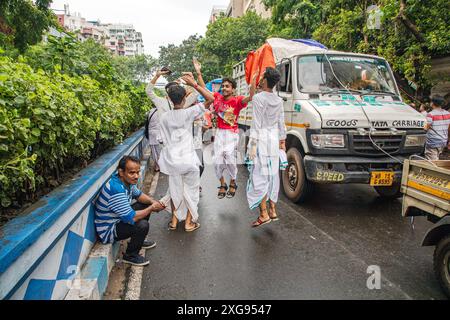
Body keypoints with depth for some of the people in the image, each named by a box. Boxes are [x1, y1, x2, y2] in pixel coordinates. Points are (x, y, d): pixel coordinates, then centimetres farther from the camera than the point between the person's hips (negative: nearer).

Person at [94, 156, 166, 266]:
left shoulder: (127, 181, -6)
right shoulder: (116, 189, -35)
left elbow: (138, 195, 13)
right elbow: (131, 218, -34)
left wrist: (152, 201, -6)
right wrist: (152, 208, -20)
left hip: (118, 219, 10)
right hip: (107, 231, -9)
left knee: (145, 205, 12)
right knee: (142, 225, -27)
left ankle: (138, 240, 27)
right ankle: (130, 256, 0)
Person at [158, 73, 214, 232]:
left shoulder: (164, 117, 2)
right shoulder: (188, 113, -10)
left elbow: (164, 140, 6)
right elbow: (211, 99, -11)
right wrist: (194, 84, -12)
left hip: (172, 159, 4)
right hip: (188, 159, -3)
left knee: (175, 190, 17)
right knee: (191, 190, 11)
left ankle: (174, 220, 25)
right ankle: (189, 222, 17)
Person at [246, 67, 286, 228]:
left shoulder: (258, 98, -10)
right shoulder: (279, 100, 10)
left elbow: (256, 124, -14)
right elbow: (281, 124, 13)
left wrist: (253, 145, -13)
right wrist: (282, 143, 20)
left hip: (261, 140, -7)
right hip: (274, 141, 7)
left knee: (259, 177, -2)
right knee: (273, 176, 12)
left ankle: (264, 214, -1)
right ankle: (273, 211, 20)